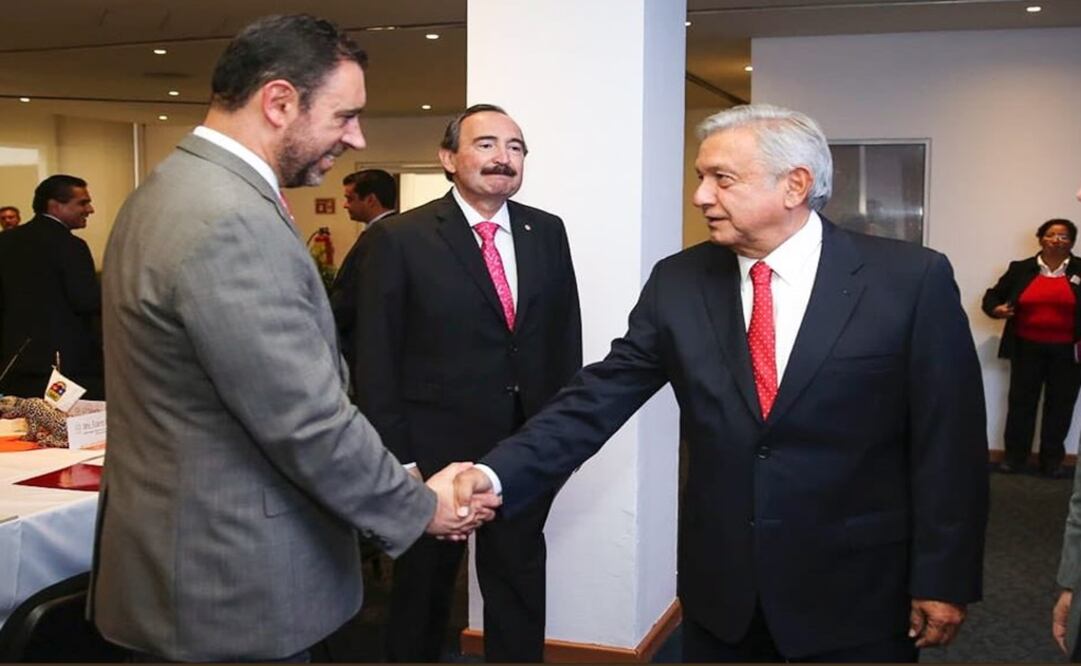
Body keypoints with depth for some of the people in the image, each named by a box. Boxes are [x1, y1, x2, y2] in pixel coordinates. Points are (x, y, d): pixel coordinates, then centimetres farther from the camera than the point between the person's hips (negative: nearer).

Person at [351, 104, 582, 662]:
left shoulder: (547, 232, 3)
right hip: (434, 449, -3)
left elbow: (565, 334, 7)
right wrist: (398, 457, -13)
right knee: (423, 585, 18)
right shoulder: (398, 239, -10)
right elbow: (376, 359, -10)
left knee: (520, 583, 17)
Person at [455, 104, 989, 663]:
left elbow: (947, 442, -6)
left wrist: (943, 579, -5)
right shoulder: (678, 283, -2)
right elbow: (599, 398, -5)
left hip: (857, 591, -2)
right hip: (719, 585, 3)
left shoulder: (912, 280, -10)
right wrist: (496, 474, -17)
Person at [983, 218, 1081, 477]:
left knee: (1060, 405, 6)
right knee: (1021, 401, 4)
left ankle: (1052, 459, 16)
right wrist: (995, 309, -15)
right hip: (1027, 349, 0)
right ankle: (1015, 455, 13)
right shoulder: (1020, 269, 2)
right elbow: (992, 295, 9)